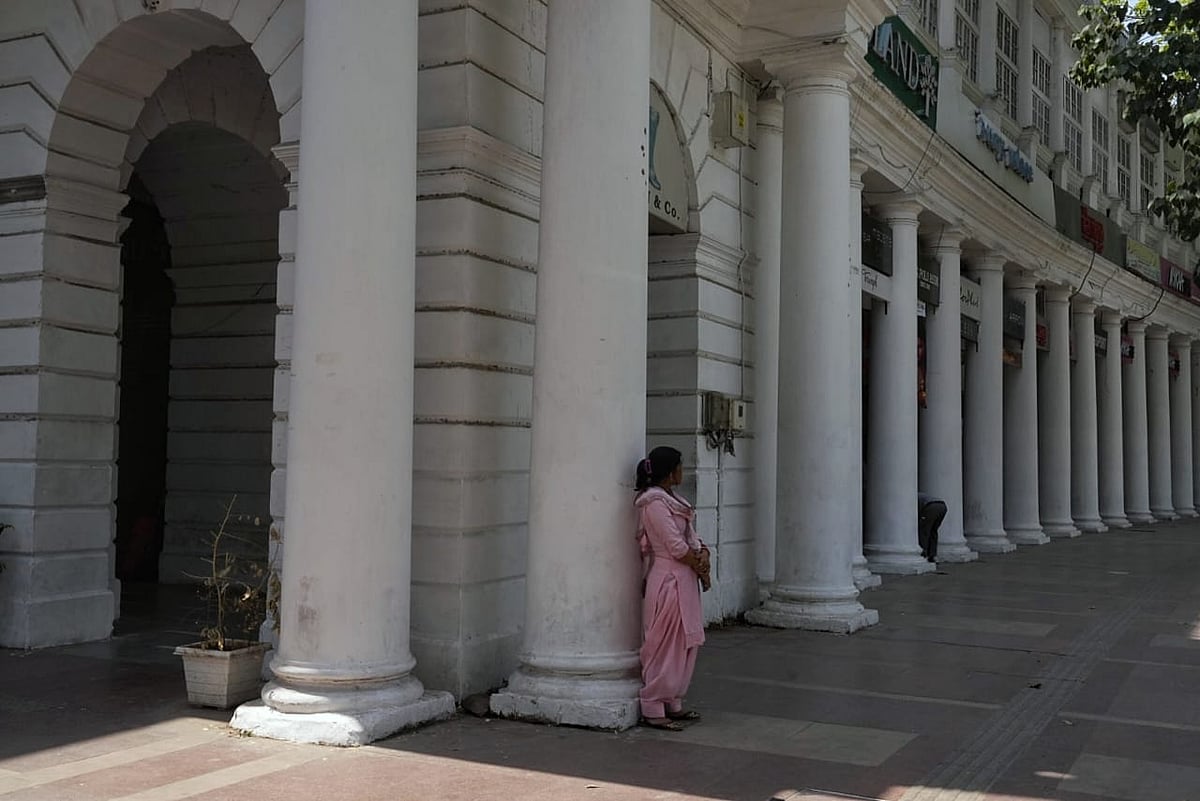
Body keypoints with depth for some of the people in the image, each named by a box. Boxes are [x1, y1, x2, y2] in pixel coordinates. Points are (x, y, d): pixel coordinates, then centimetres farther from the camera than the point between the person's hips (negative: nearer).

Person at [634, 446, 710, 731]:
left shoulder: (670, 499, 14)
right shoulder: (654, 503, -17)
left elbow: (690, 536, 14)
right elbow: (676, 546, -19)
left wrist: (704, 553, -6)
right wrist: (702, 570, -8)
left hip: (683, 581, 10)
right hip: (668, 581, -10)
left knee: (684, 644, 14)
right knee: (665, 646, -4)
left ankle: (673, 704, 23)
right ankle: (652, 710, 3)